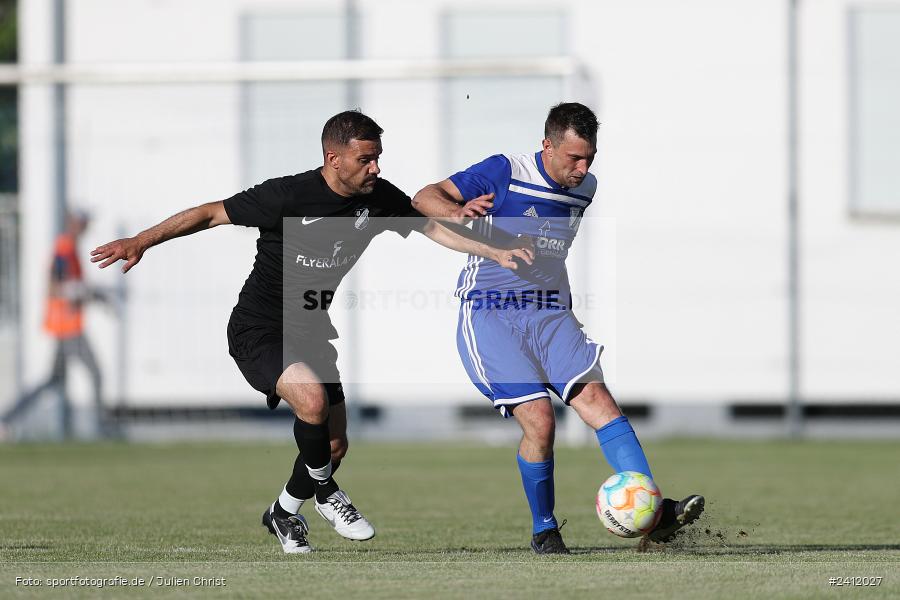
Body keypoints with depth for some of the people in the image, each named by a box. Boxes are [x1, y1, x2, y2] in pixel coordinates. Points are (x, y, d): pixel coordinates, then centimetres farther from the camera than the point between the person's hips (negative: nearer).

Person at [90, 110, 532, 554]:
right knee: (312, 397, -31)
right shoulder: (287, 195, -23)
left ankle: (284, 514, 34)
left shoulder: (380, 198, -6)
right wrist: (141, 242, -18)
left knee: (334, 446, 7)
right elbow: (211, 214, -16)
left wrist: (495, 252, 0)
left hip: (311, 333, 7)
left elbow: (433, 228, 8)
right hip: (258, 330, -7)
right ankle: (325, 493, -6)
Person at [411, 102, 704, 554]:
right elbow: (425, 198, -9)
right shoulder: (505, 172, -10)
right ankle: (543, 532, 2)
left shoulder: (585, 188, 9)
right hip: (489, 314, -5)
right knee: (539, 419, -19)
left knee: (597, 398, -16)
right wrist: (458, 212, -31)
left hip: (550, 313, 5)